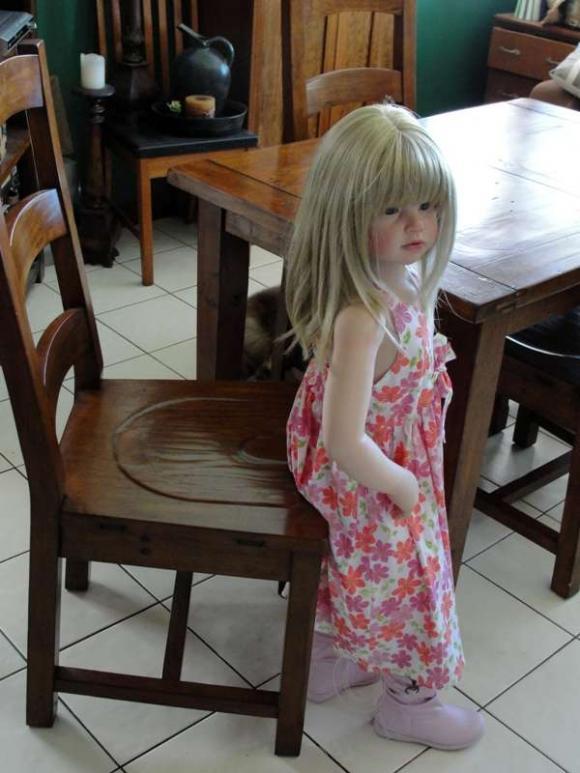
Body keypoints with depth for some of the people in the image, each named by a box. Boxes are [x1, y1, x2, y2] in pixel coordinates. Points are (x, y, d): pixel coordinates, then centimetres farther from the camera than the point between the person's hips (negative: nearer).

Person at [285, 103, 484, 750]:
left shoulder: (400, 276, -10)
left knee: (355, 565, 28)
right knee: (403, 572, 15)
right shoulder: (363, 315, -38)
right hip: (365, 478, -8)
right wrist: (400, 484, -23)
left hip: (393, 463, 8)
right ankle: (407, 701, 43)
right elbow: (344, 441, -37)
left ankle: (325, 658, 54)